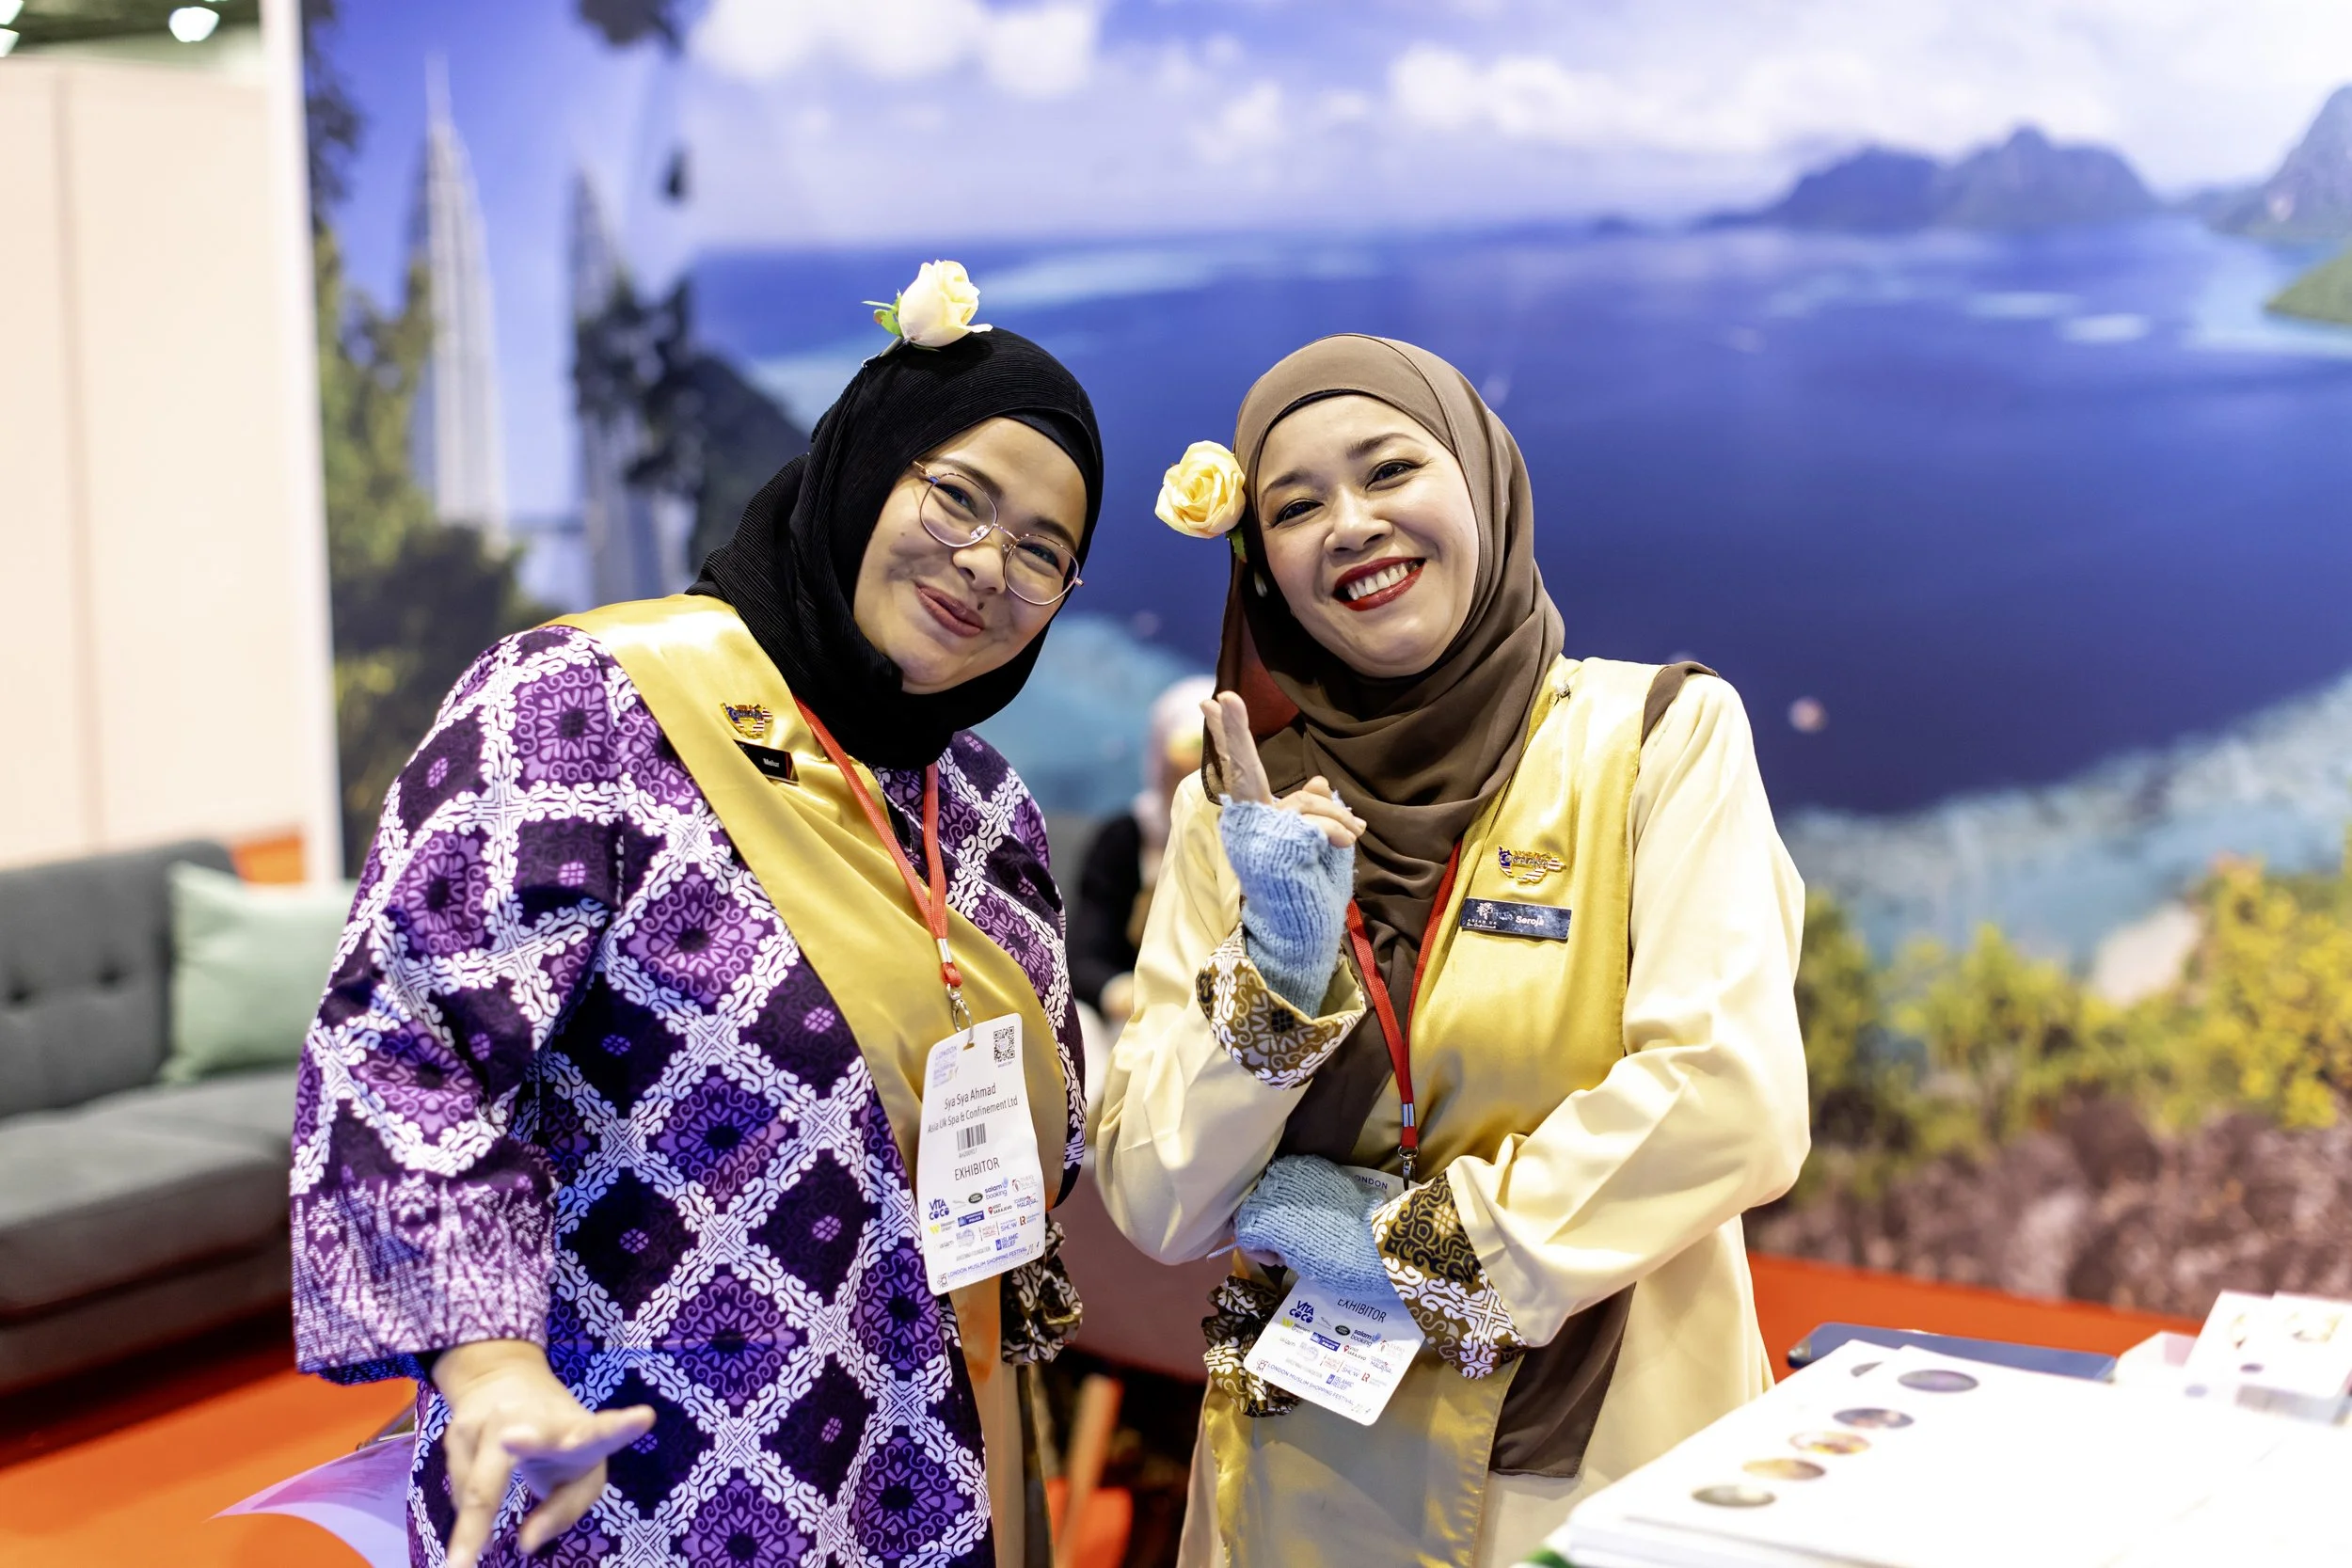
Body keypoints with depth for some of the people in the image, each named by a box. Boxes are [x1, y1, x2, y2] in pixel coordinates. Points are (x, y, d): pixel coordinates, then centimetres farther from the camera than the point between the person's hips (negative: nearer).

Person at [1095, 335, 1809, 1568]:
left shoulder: (1661, 738, -6)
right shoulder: (1237, 811, 1)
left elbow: (1735, 1102, -18)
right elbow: (1156, 1209, -3)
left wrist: (1407, 1242, -13)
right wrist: (1274, 978, -18)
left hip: (1607, 1464, -2)